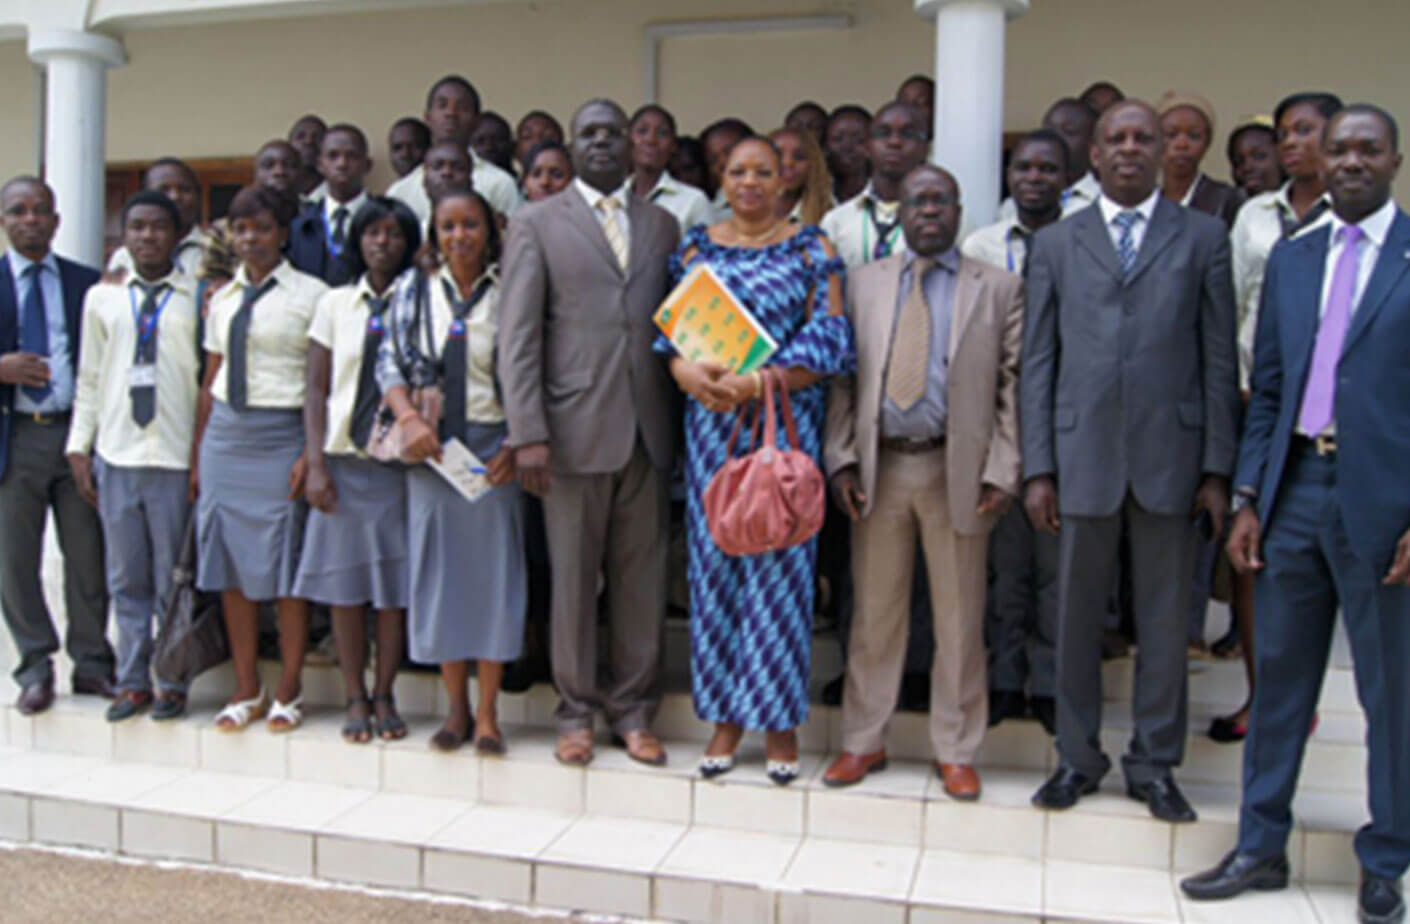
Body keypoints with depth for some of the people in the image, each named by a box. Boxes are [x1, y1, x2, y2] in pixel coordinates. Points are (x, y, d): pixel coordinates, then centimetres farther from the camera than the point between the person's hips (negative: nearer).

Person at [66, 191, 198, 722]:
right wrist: (78, 445, 7)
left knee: (173, 578, 5)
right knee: (125, 578, 10)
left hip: (176, 457, -3)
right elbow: (89, 378, 12)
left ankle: (173, 683, 17)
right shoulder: (102, 298, 10)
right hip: (115, 455, 3)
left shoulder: (199, 298, 0)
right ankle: (133, 682, 21)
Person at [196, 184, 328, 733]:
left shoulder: (310, 294, -2)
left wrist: (311, 455, -12)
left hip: (281, 436, -5)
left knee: (284, 564, -1)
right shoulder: (223, 299, 14)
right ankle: (246, 690, 19)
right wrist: (198, 455, 13)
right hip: (224, 434, 5)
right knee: (229, 562, 7)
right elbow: (210, 381, 16)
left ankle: (288, 692, 12)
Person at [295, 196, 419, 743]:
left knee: (393, 584, 2)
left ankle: (384, 697, 14)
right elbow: (315, 389, 6)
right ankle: (355, 699, 14)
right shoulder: (335, 304, 9)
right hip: (343, 457, 1)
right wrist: (315, 463, -3)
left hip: (400, 457, -1)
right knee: (344, 584, 3)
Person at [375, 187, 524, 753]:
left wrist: (517, 446, -12)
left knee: (494, 569, -1)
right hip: (432, 448, 2)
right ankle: (456, 706, 17)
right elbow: (391, 364, 5)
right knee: (440, 568, 5)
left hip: (493, 446, -2)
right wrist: (410, 419, -12)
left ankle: (487, 711, 9)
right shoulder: (414, 289, 6)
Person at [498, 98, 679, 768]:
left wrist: (679, 415, 3)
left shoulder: (662, 225, 15)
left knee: (642, 578, 8)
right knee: (573, 579, 5)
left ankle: (633, 710, 22)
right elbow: (517, 336, -3)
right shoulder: (536, 224, 4)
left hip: (646, 430, 3)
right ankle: (576, 713, 20)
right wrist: (527, 433, -12)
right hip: (574, 429, -3)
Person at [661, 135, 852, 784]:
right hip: (711, 422, 3)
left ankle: (779, 719, 13)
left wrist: (756, 382, -18)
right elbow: (670, 333, 8)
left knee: (778, 563, 0)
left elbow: (830, 340, -6)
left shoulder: (811, 250, 3)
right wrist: (689, 373, -14)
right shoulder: (696, 248, 12)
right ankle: (726, 713, 16)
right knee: (715, 559, 5)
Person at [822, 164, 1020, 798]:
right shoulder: (864, 283, 10)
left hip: (957, 471, -1)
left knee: (959, 620, 7)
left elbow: (1014, 387, 0)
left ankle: (955, 752, 21)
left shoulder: (999, 289, 5)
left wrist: (1002, 473, -9)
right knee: (874, 615, 10)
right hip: (879, 468, 2)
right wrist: (841, 458, -2)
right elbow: (842, 378, 8)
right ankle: (863, 741, 23)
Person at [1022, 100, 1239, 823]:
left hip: (1169, 456, 0)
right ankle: (1078, 757, 24)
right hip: (1083, 456, 1)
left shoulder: (1202, 236, 8)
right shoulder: (1055, 243, 10)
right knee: (1077, 615, 8)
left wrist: (1218, 467, -2)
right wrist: (1037, 468, -1)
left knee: (1165, 618, 8)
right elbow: (1037, 362, 6)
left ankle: (1154, 764, 23)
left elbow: (1220, 359, 4)